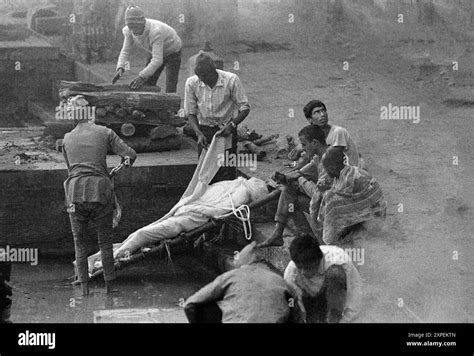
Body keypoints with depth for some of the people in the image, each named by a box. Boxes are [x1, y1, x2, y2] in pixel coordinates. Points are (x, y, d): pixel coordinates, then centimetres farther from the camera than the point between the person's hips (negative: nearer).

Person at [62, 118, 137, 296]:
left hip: (75, 194, 1)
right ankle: (109, 286, 12)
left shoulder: (67, 139, 15)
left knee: (80, 243, 11)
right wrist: (126, 160, 28)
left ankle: (84, 288, 6)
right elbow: (130, 154, 4)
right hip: (101, 192, -1)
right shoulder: (105, 133, 8)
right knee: (105, 242, 11)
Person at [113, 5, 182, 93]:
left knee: (170, 90, -16)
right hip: (154, 52, 6)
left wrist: (142, 76, -56)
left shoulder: (155, 31, -42)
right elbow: (125, 52, -17)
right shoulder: (128, 31, -24)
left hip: (172, 52, -6)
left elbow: (157, 60, -45)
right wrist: (120, 68, -37)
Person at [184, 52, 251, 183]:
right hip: (204, 129, 2)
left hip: (226, 129, -2)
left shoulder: (231, 80, -16)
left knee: (226, 175, -8)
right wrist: (199, 133, -14)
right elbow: (191, 113, 1)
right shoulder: (191, 83, -9)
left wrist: (231, 125, -22)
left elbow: (245, 108, -7)